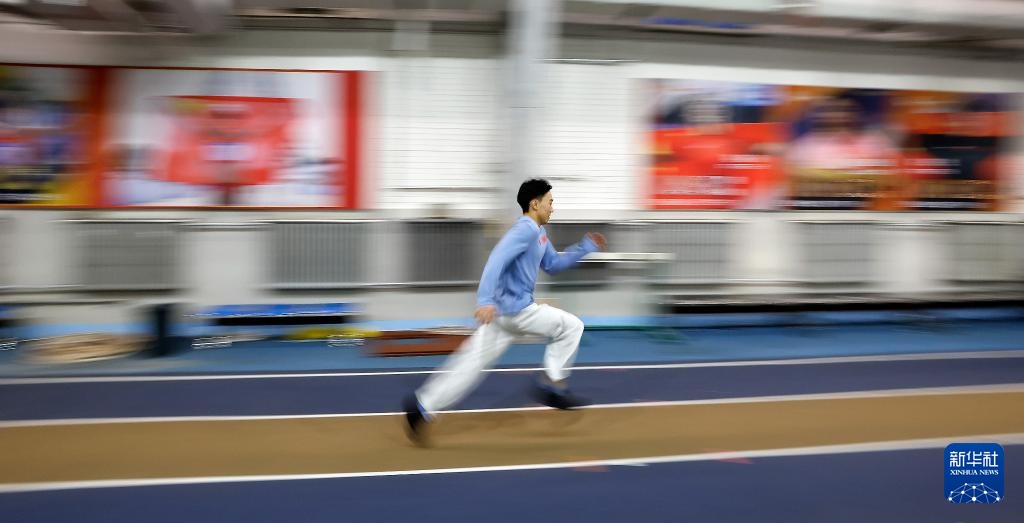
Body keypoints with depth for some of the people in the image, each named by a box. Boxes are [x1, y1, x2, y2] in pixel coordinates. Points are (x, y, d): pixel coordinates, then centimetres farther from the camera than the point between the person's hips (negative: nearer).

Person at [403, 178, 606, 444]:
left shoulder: (538, 233, 19)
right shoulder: (525, 229, -13)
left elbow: (553, 264, 30)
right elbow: (496, 260, -25)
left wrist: (586, 247, 23)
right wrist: (486, 300, -35)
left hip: (506, 308, 9)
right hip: (513, 308, -9)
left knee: (473, 362, 5)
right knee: (571, 326, 3)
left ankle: (421, 406, 3)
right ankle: (551, 384, 5)